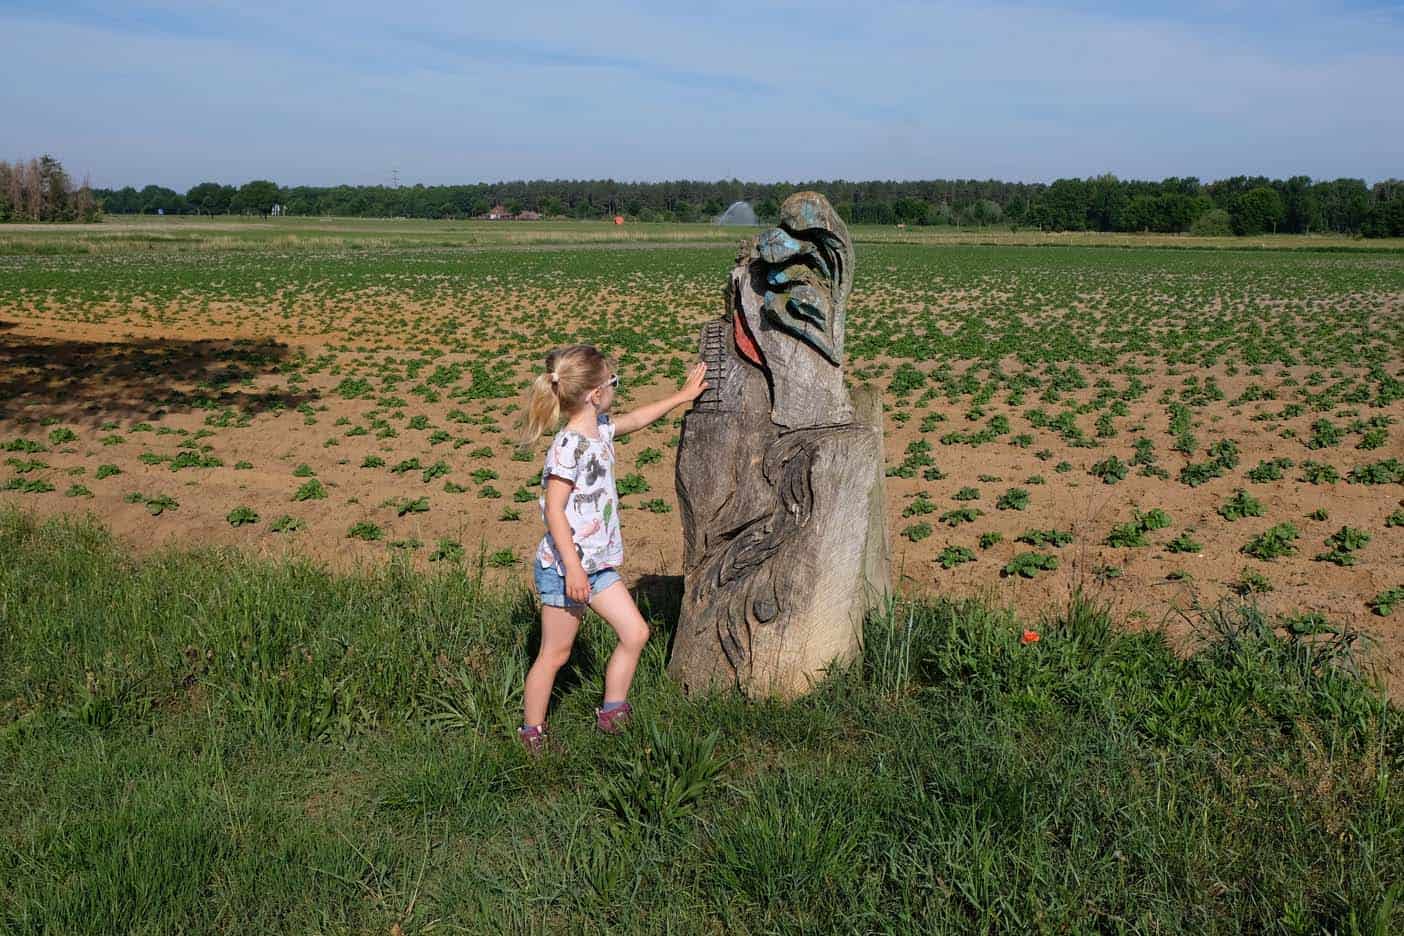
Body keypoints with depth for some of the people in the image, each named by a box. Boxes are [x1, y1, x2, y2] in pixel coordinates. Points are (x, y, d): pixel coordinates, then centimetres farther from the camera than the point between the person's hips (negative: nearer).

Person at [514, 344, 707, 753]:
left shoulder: (600, 429, 6)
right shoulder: (568, 446, -22)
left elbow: (636, 419, 27)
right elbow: (554, 510, -23)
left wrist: (682, 396, 32)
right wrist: (572, 567, -25)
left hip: (598, 562, 9)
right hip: (564, 566, -9)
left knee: (635, 632, 7)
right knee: (555, 653, 4)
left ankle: (612, 713, 22)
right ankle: (531, 733, 20)